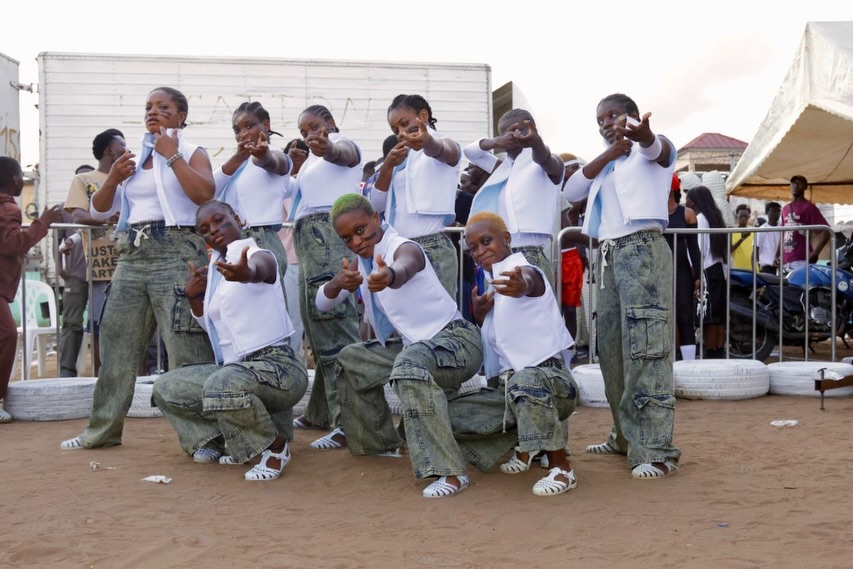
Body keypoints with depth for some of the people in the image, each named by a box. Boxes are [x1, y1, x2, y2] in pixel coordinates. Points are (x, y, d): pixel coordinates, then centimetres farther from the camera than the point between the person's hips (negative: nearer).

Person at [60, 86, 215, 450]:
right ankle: (103, 429, 19)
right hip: (133, 255, 6)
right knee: (116, 346, 9)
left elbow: (205, 194, -16)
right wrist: (113, 178, 2)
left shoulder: (192, 153, 5)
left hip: (176, 253, -6)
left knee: (185, 349, -11)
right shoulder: (133, 158, 20)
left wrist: (172, 155, -10)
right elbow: (99, 211, 20)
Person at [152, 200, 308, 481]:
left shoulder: (257, 255, -11)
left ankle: (275, 446, -13)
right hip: (233, 368, 9)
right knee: (166, 388, 8)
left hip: (276, 366, -9)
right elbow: (212, 325, 25)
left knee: (223, 385, -38)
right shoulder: (214, 270, 14)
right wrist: (194, 297, 5)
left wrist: (247, 273, -64)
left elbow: (261, 268, -39)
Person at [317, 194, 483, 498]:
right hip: (412, 345, 10)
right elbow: (323, 302, 0)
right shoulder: (361, 260, 7)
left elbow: (404, 267, -45)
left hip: (456, 339, -9)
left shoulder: (403, 247, -18)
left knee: (411, 365, -40)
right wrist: (338, 283, -24)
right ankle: (380, 442, 37)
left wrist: (389, 276, -70)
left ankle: (450, 472, -42)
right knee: (351, 361, 22)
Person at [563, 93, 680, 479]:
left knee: (646, 347, -14)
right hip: (607, 254, 8)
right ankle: (626, 436, 20)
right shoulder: (605, 163, 22)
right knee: (612, 349, 9)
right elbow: (570, 193, 6)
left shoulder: (652, 150, 4)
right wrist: (608, 154, -5)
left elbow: (655, 147, -23)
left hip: (643, 249, -8)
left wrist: (642, 134, -48)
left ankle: (656, 448, -16)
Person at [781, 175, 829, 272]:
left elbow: (826, 232, -8)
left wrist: (815, 253, -17)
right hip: (786, 261, 7)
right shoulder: (785, 209, 20)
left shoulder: (809, 207, -2)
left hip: (802, 261, -7)